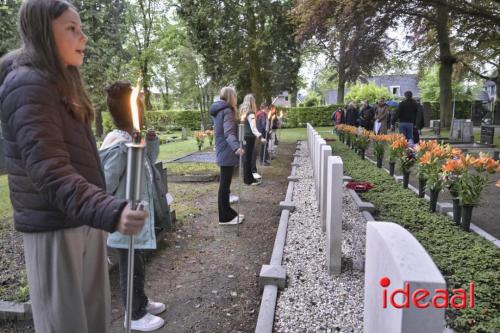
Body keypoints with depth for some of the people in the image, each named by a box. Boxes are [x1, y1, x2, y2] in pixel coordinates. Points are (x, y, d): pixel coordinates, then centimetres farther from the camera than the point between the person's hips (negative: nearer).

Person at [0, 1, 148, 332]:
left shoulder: (58, 81, 14)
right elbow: (49, 171, -27)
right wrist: (110, 211, -41)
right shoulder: (28, 85, -16)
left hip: (84, 221, 9)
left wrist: (103, 210, 21)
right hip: (54, 227, -9)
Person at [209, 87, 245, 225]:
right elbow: (228, 132, -31)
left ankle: (227, 212, 27)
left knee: (225, 182, 17)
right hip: (227, 152, -10)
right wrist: (236, 147, -47)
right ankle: (225, 217, 4)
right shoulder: (227, 110, -16)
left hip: (222, 151, 10)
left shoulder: (217, 110, 14)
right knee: (225, 184, -4)